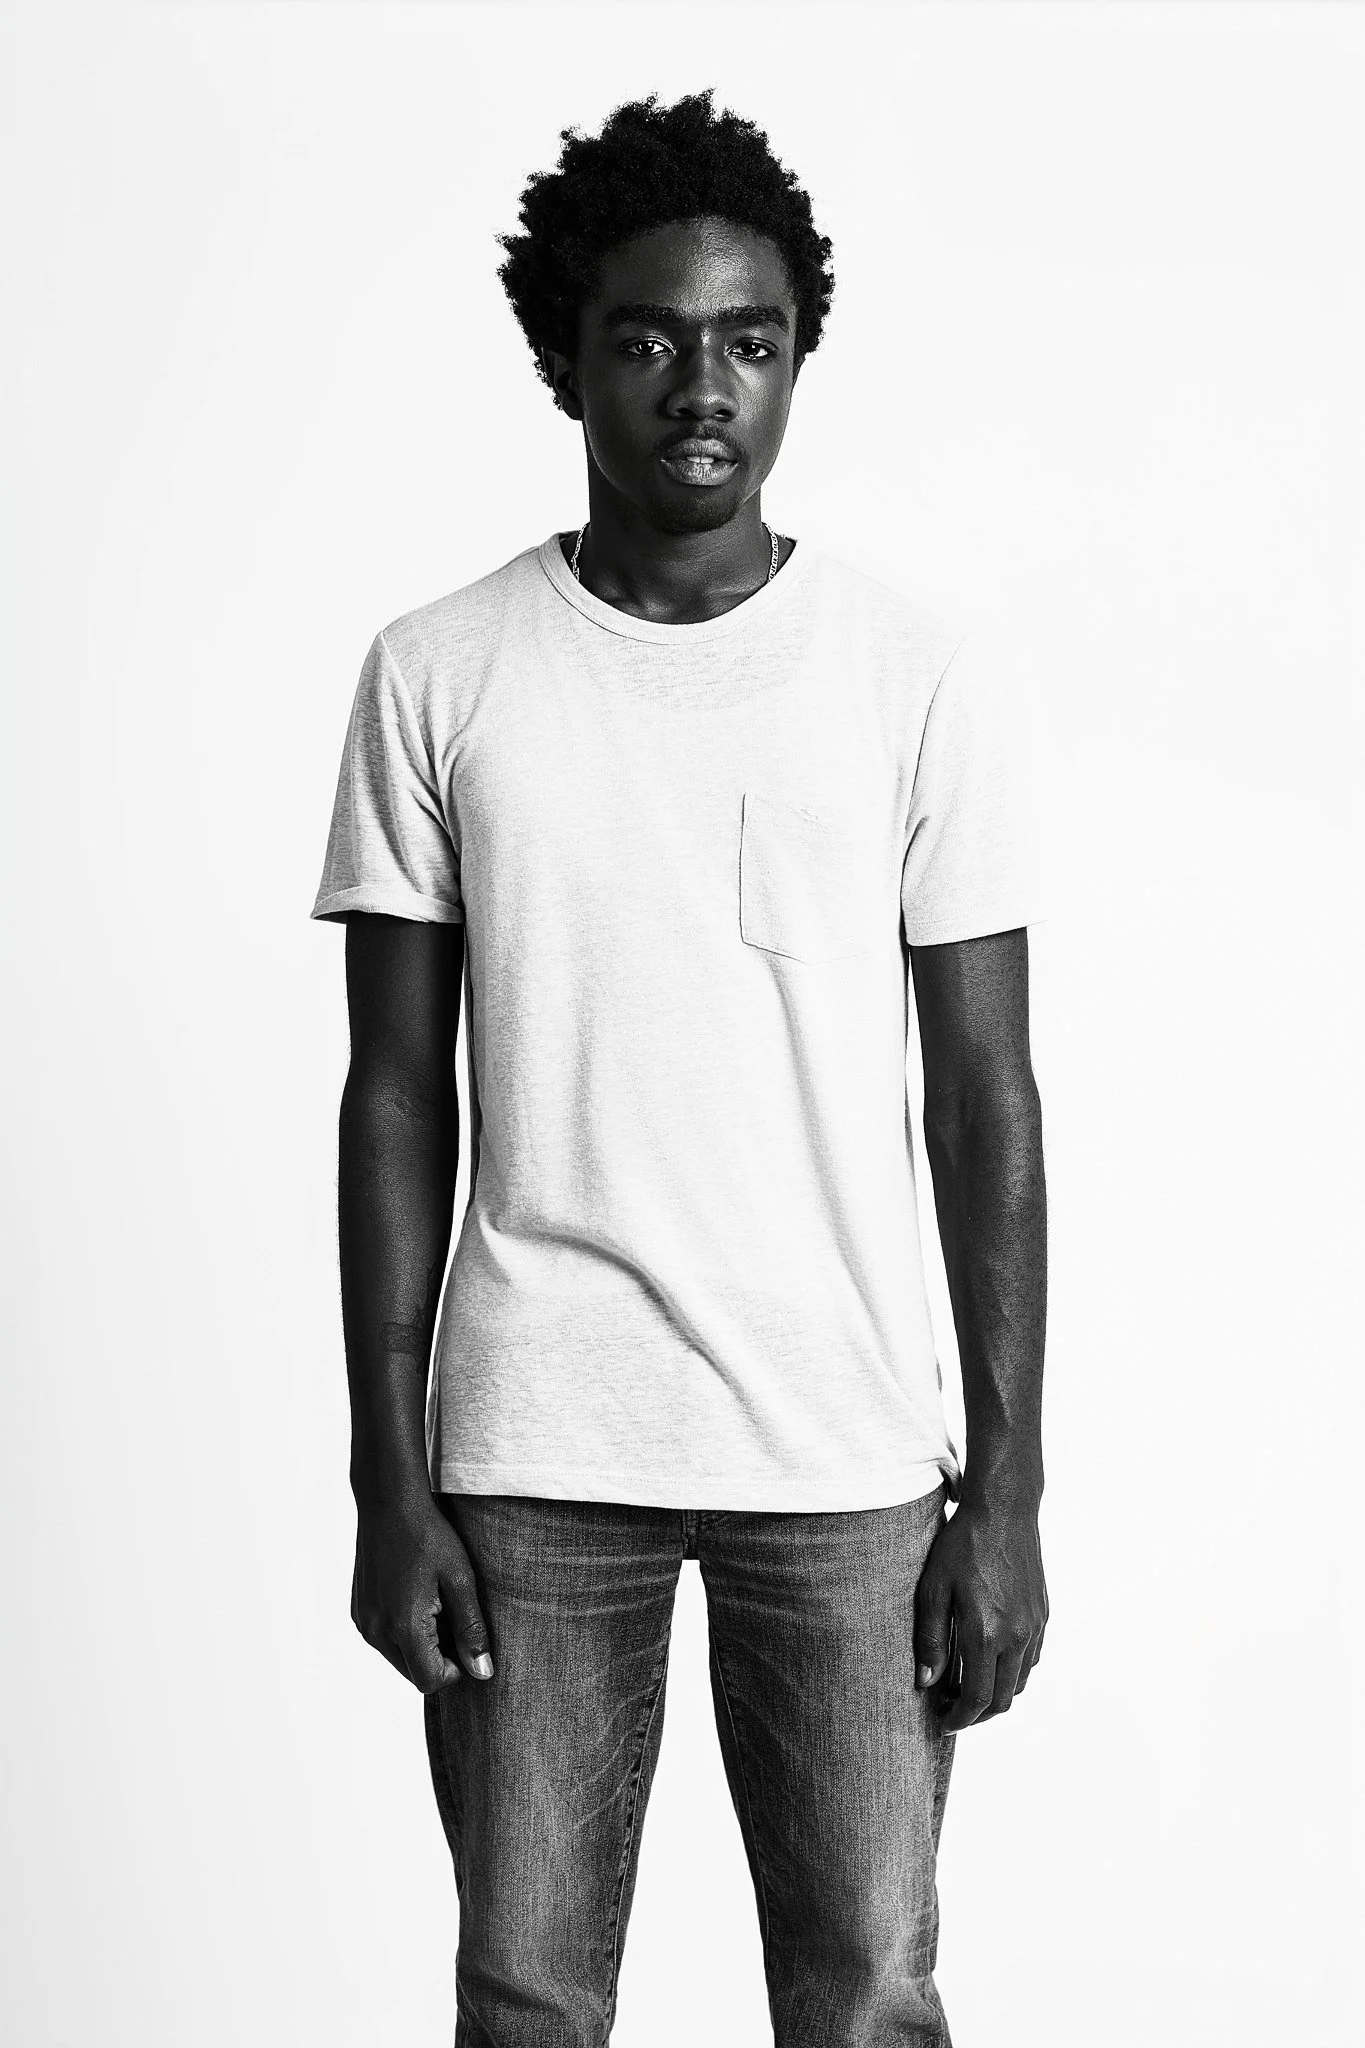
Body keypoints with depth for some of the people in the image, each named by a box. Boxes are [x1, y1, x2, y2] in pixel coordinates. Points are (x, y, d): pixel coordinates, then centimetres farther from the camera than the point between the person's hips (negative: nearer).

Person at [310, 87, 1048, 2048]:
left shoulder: (915, 674, 0)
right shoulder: (437, 677, 0)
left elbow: (985, 1104, 1)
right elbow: (398, 1102, 2)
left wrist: (1008, 1488, -3)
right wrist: (390, 1486, -1)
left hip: (849, 1453, 0)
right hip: (532, 1455, 0)